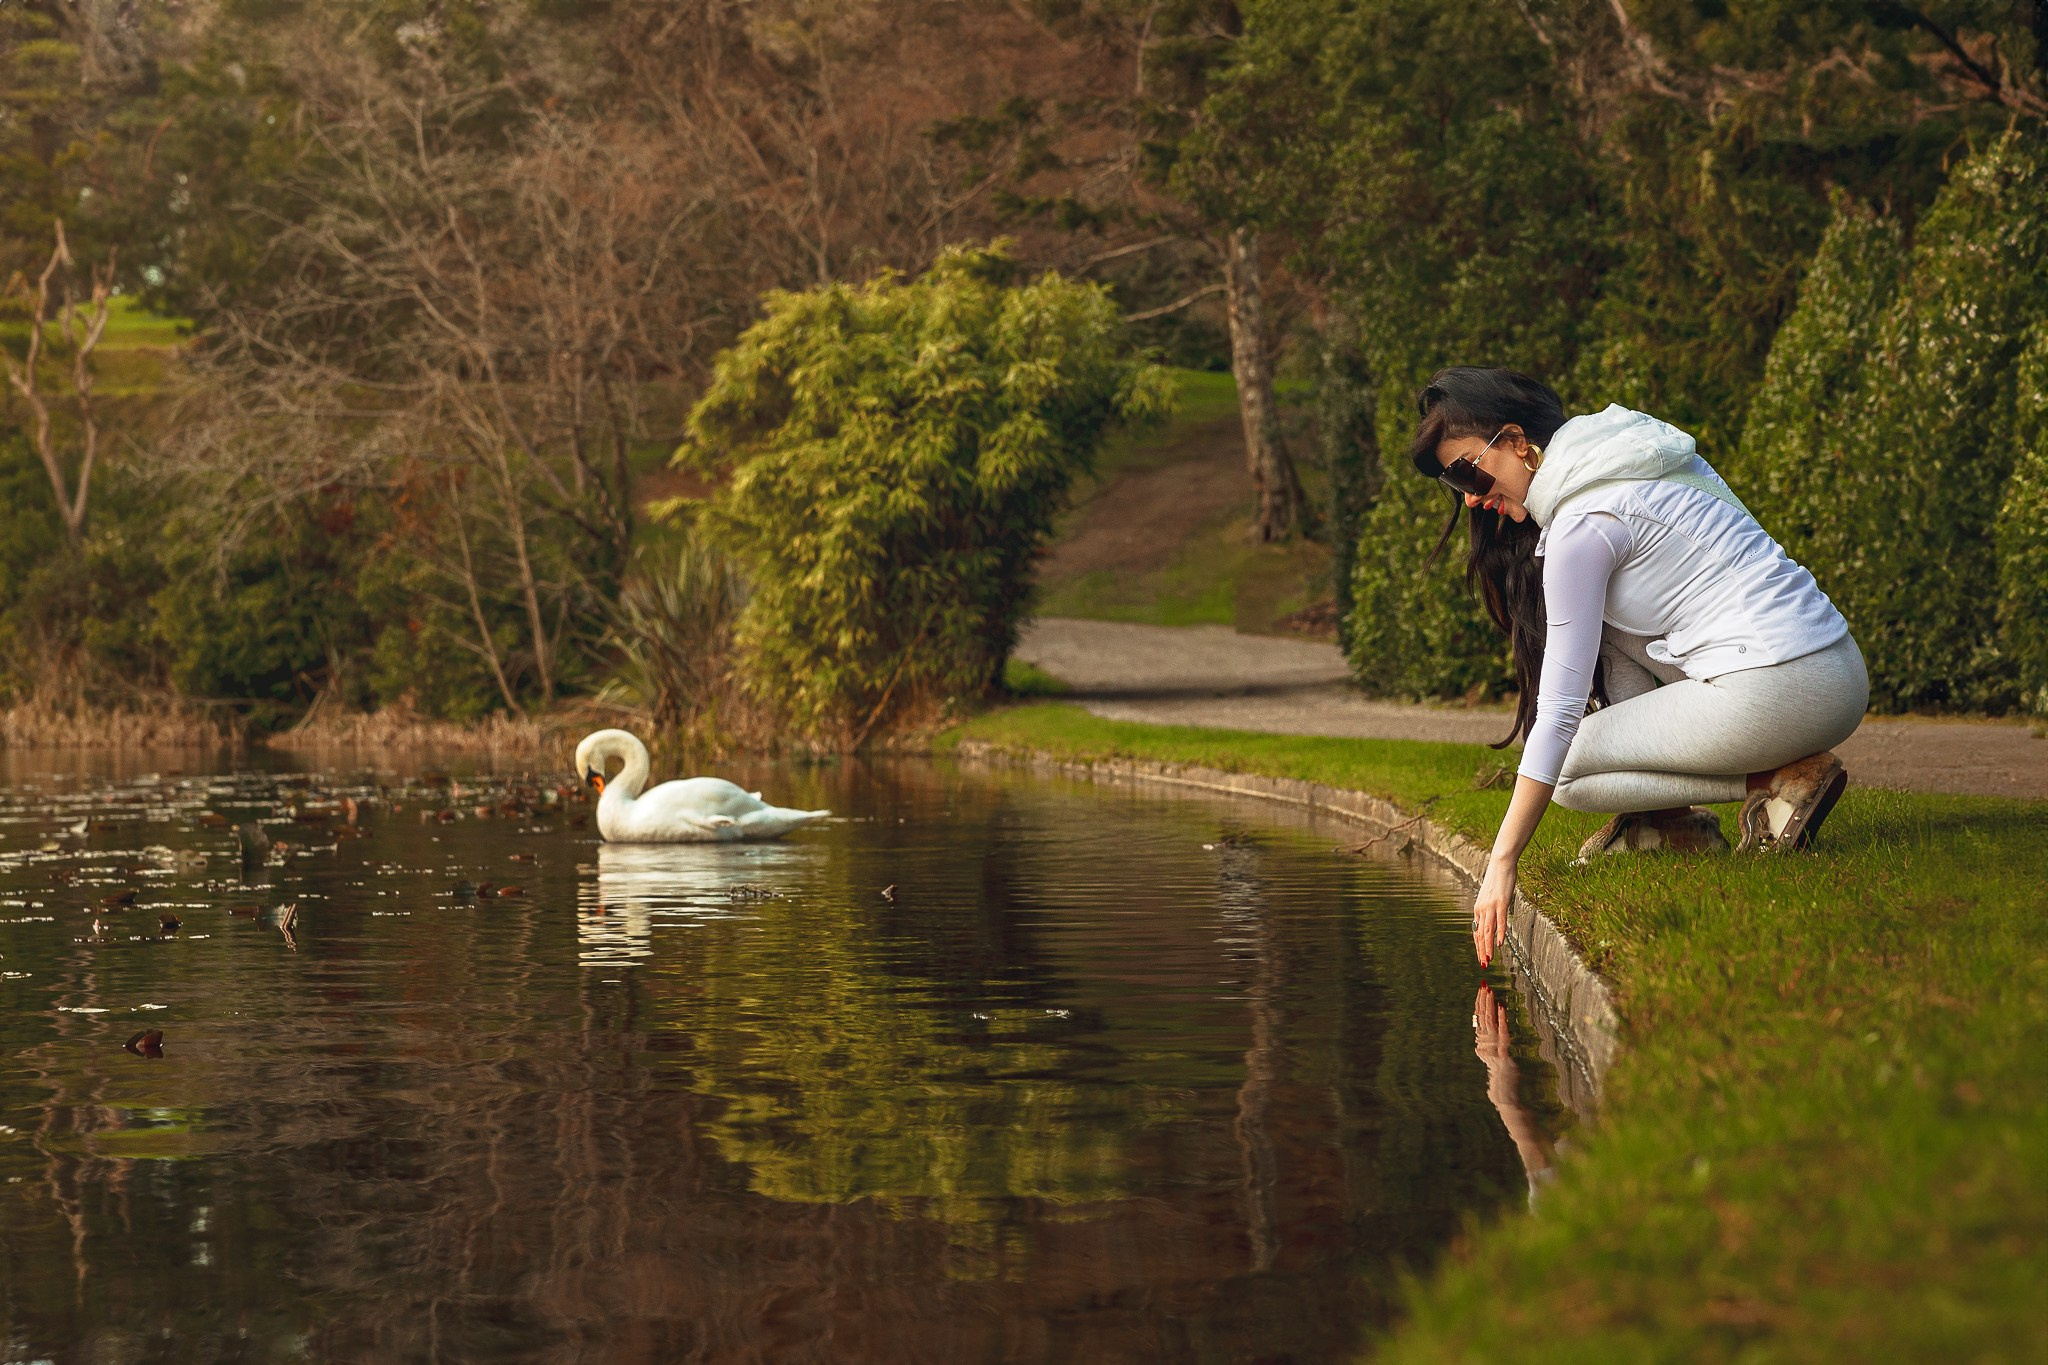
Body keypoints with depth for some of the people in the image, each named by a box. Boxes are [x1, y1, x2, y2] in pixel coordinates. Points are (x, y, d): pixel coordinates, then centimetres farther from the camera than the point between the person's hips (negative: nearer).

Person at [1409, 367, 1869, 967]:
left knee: (1569, 770, 4)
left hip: (1777, 694, -9)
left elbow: (1559, 710, -12)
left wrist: (1502, 862, -10)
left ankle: (1778, 782, -5)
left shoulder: (1583, 526, -9)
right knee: (1606, 619, 22)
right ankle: (1667, 824, 13)